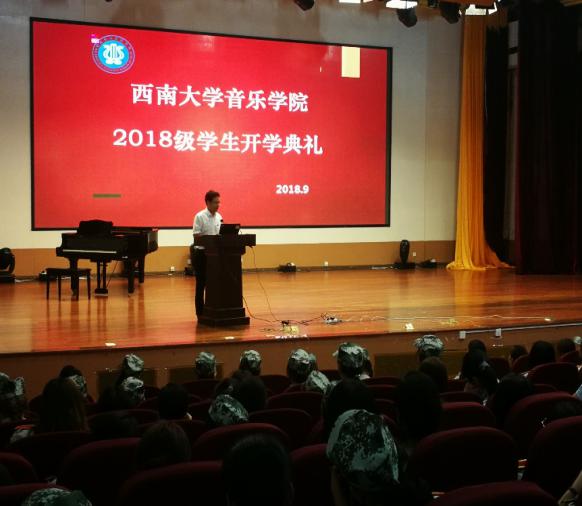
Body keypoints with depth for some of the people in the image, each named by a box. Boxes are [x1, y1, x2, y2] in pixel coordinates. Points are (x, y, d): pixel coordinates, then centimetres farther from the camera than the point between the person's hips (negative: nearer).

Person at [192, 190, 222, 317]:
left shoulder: (218, 216, 9)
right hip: (201, 253, -6)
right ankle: (200, 312, 8)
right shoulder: (200, 216, -10)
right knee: (201, 284, 1)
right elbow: (196, 236, -15)